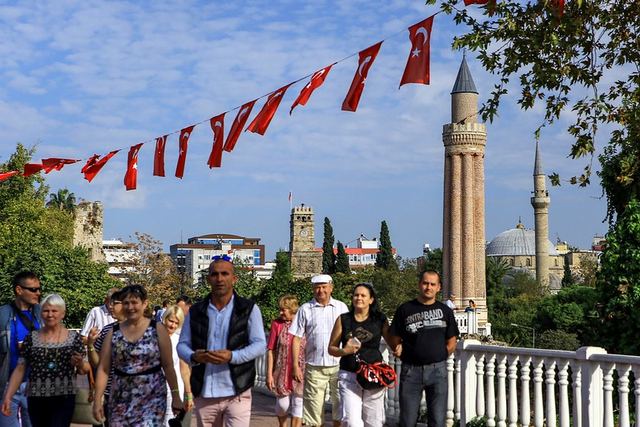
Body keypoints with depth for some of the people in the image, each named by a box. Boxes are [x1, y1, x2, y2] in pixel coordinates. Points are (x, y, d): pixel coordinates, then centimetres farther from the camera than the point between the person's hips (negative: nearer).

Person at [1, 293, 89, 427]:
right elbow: (20, 369, 6)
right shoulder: (31, 338, 5)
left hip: (64, 399, -2)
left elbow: (84, 370, 7)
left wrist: (80, 364, -16)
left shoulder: (74, 338, 2)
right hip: (36, 399, 2)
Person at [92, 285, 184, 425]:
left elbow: (168, 365, 0)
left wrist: (176, 395, -2)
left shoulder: (157, 329, 0)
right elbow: (103, 368, 4)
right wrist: (97, 400, -2)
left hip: (152, 398, -3)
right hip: (121, 400, 3)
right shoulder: (113, 332, 6)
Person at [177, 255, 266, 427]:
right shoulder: (195, 311, 8)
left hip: (237, 393, -3)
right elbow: (182, 344, 9)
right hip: (204, 393, 3)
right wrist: (194, 357, -15)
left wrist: (232, 356, -21)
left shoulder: (249, 309, -1)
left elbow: (260, 345, -5)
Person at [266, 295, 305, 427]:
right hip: (282, 373, 1)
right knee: (282, 406, 8)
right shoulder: (277, 324, -2)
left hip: (300, 373, -1)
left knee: (298, 407, 2)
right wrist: (269, 374, -3)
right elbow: (271, 350, 0)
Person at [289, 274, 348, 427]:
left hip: (339, 365, 1)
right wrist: (296, 366, -2)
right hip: (314, 367, -1)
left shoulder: (341, 307, 6)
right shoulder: (305, 309, 4)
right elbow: (296, 339, 4)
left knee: (340, 405, 6)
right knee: (314, 408, 2)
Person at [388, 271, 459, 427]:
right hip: (411, 370, -1)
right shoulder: (405, 309, 3)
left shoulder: (445, 310, 9)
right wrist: (408, 355, 0)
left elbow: (451, 343, 11)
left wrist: (437, 357, 4)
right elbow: (394, 341, 5)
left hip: (437, 369, 1)